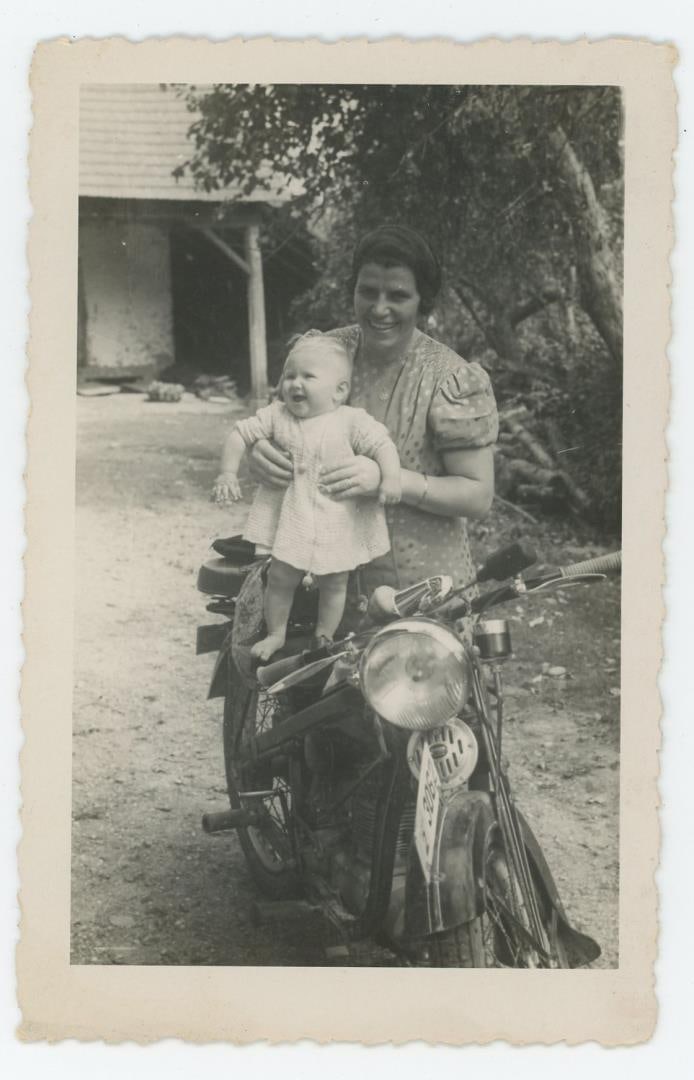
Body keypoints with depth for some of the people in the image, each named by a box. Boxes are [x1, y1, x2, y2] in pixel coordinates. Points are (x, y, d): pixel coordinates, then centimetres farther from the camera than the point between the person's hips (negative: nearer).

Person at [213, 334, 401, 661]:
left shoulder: (352, 421, -10)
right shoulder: (276, 416, -2)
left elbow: (382, 445, -12)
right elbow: (240, 434, 2)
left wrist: (391, 478, -26)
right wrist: (228, 473, -7)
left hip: (337, 520, -1)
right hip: (288, 519, 2)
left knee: (333, 583, 10)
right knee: (280, 578, 7)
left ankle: (324, 638, 28)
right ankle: (276, 633, 26)